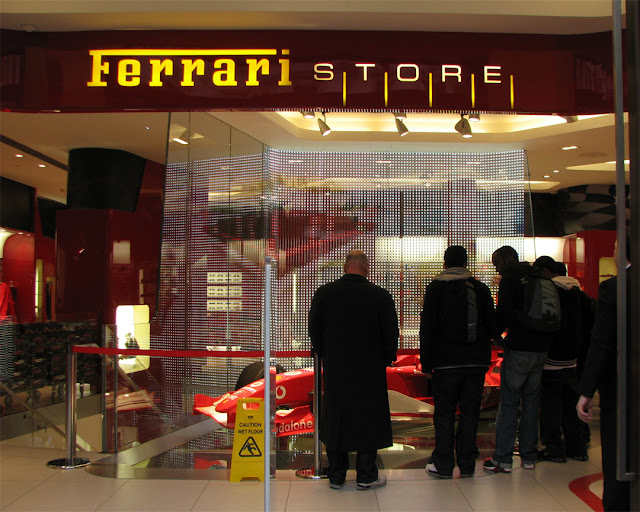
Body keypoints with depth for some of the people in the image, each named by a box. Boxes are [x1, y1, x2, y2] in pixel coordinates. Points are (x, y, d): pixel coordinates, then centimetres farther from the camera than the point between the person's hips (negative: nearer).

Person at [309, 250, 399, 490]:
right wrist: (385, 360, 11)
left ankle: (336, 476, 18)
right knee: (368, 418, 8)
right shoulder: (380, 296, -9)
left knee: (335, 419, 11)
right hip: (370, 371, -2)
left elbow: (314, 330, 4)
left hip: (335, 370, 2)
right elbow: (391, 333, -3)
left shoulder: (323, 293, -3)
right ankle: (366, 476, 14)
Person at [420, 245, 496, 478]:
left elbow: (427, 328, -4)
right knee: (470, 411, 8)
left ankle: (443, 464, 7)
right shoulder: (481, 289, 4)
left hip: (446, 362, -2)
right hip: (476, 362, 2)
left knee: (444, 413, 4)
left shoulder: (435, 288, -3)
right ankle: (467, 464, 12)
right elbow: (492, 325, 7)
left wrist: (426, 362, 0)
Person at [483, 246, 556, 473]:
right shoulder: (538, 277, 12)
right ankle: (529, 456, 17)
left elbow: (504, 312, -14)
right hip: (540, 347, 6)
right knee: (531, 401, 12)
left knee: (508, 402, -2)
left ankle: (502, 459, -2)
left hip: (519, 348, -6)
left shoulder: (510, 278, -6)